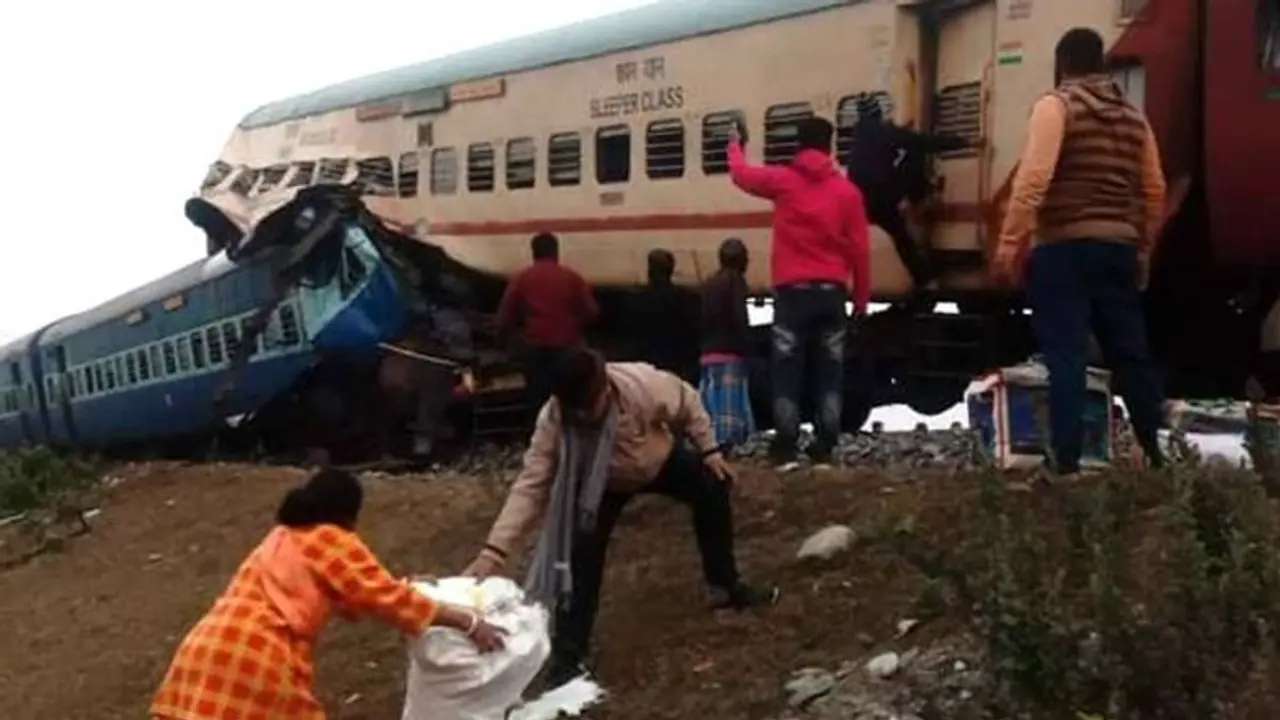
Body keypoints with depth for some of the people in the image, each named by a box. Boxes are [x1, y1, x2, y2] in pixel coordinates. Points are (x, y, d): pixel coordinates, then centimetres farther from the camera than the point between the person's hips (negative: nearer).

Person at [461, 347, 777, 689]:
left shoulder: (644, 383, -41)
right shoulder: (553, 420, -39)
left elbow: (687, 403, -18)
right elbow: (529, 487, -40)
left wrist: (708, 449, -9)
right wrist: (494, 550, -48)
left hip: (660, 460, 2)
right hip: (602, 483, -2)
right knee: (582, 556, -18)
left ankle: (726, 586, 31)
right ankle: (567, 657, -8)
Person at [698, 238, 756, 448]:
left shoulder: (708, 284, 16)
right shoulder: (736, 280, -4)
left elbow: (703, 319, 15)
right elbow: (739, 318, -12)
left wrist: (706, 346, 15)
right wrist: (746, 348, -6)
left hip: (708, 353, 7)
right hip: (730, 353, -7)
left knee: (711, 405, 4)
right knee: (730, 404, -10)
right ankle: (727, 444, -17)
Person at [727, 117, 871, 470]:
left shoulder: (782, 180, 2)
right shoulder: (847, 191, 4)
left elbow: (741, 174, 21)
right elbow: (859, 250, 3)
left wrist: (735, 146, 42)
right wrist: (861, 298, 10)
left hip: (793, 291, -1)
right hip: (831, 291, 1)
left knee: (787, 372, 0)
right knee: (829, 373, 5)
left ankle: (786, 451, -4)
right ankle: (824, 451, 2)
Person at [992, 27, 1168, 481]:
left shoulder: (1056, 106, -3)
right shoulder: (1133, 117, 15)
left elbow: (1033, 178, -16)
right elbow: (1154, 191, 14)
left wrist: (1009, 243, -17)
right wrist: (1144, 251, 23)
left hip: (1064, 246, -6)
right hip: (1118, 247, 6)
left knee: (1065, 358, -7)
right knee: (1130, 353, 13)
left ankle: (1066, 463, -11)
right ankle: (1155, 454, 21)